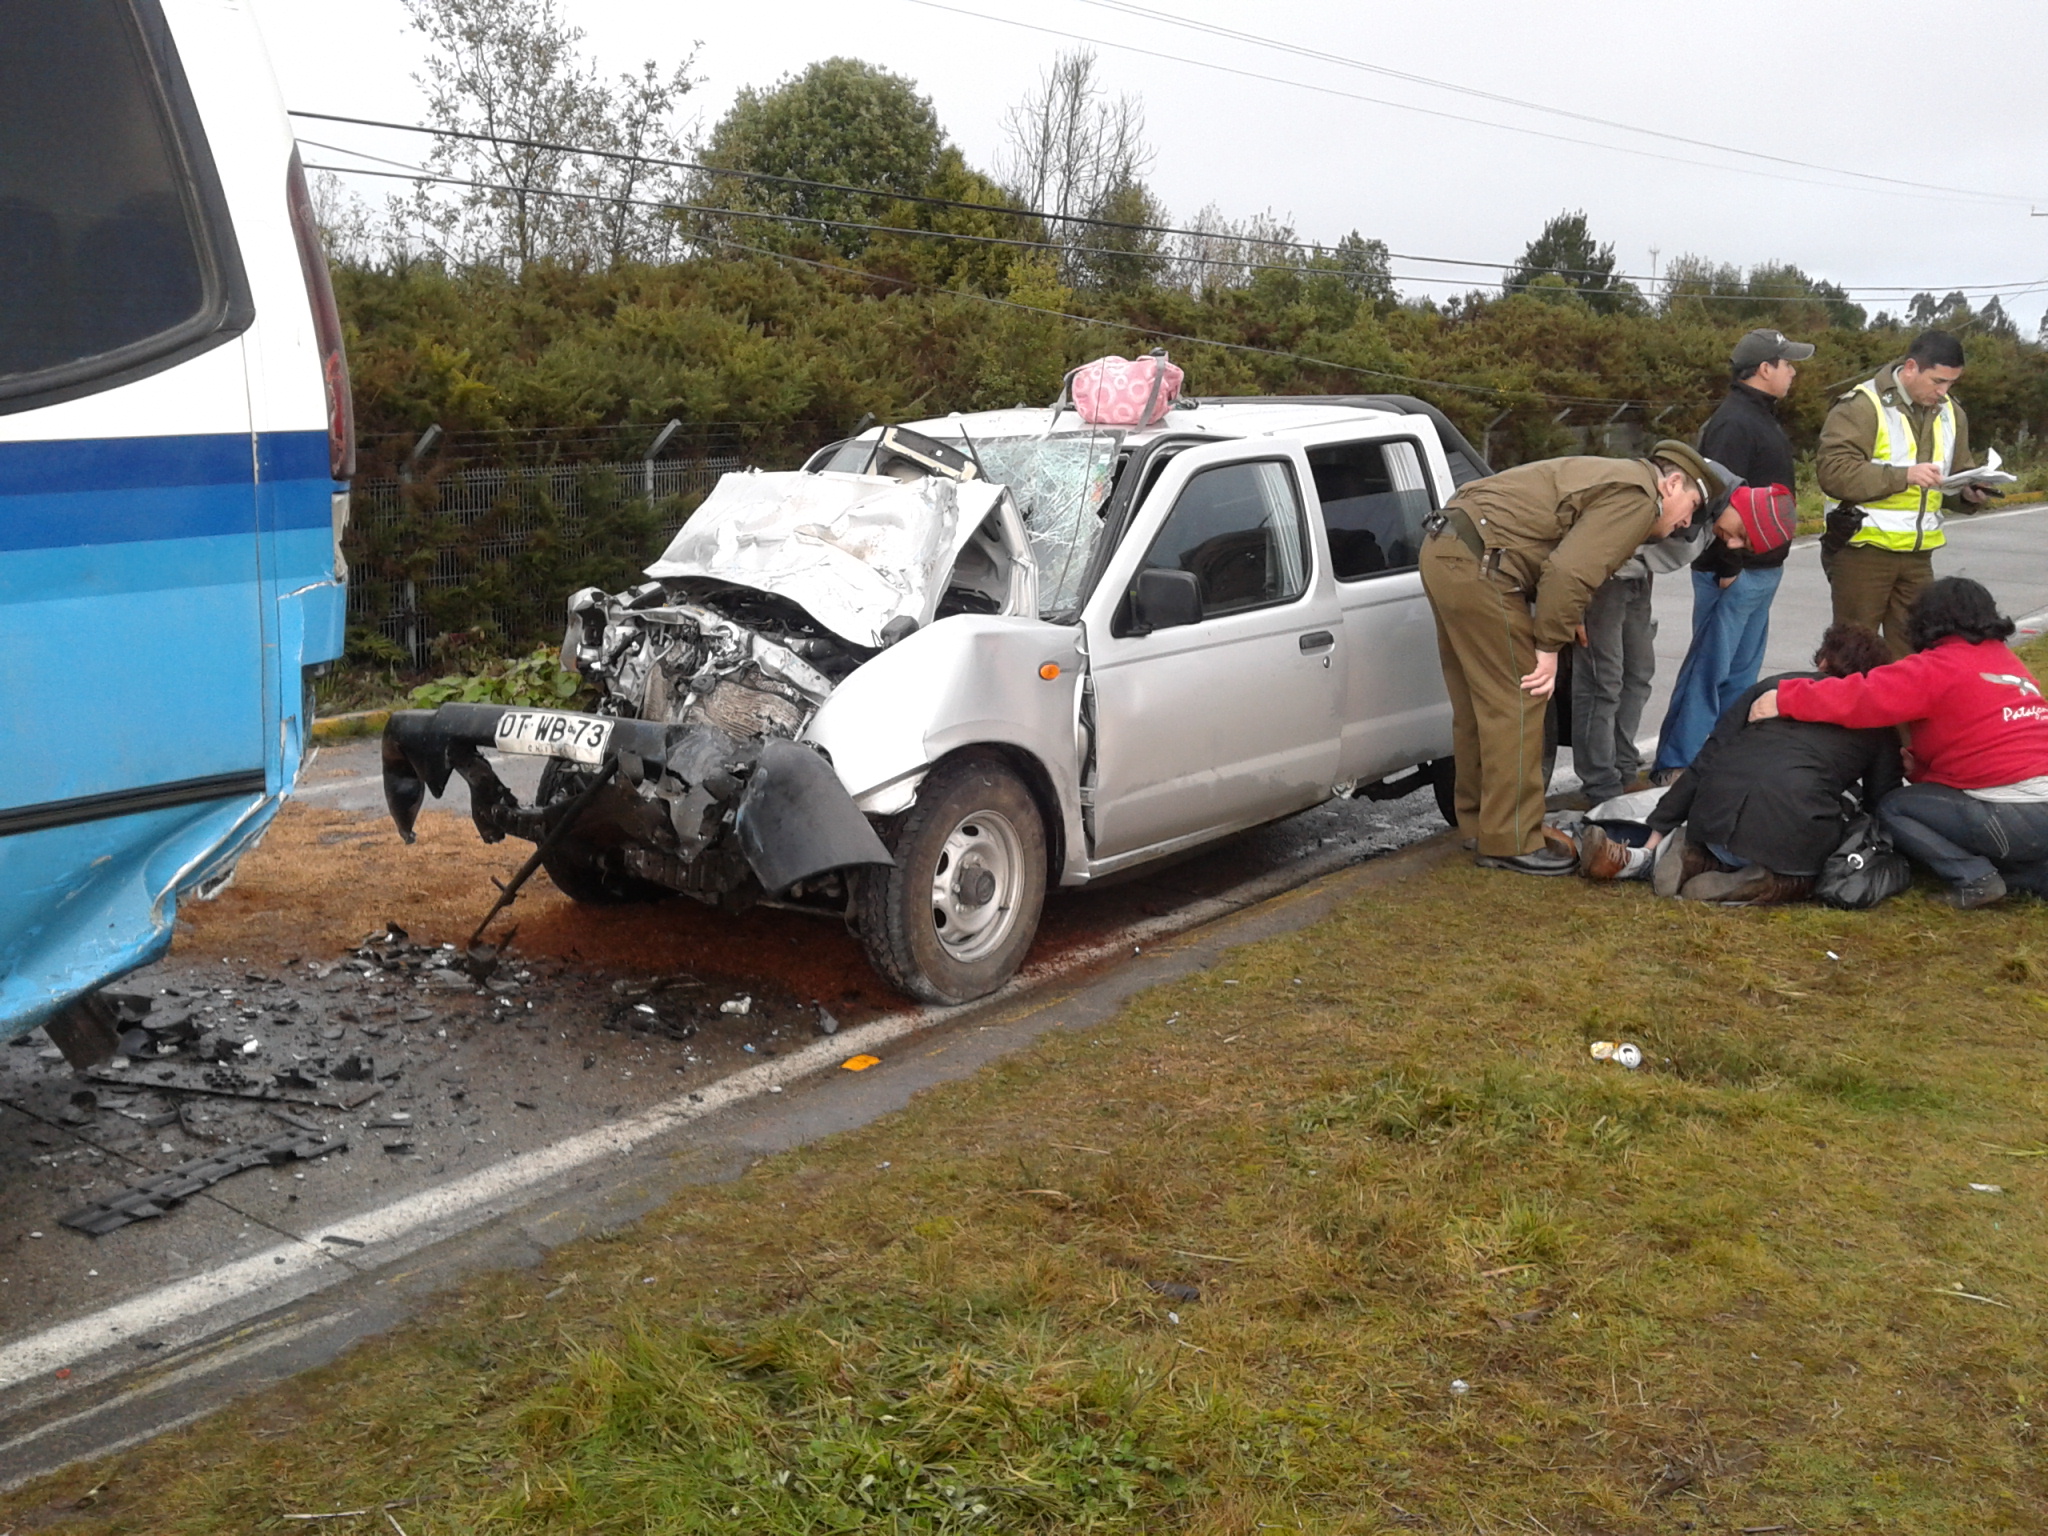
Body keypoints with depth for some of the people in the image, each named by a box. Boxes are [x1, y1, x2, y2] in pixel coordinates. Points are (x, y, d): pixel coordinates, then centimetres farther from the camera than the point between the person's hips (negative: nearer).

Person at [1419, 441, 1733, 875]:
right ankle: (1511, 842, 1)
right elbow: (1569, 572, -19)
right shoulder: (1637, 497, -8)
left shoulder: (1614, 476, 25)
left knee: (1477, 704, 18)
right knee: (1517, 705, -4)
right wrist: (1550, 646, -13)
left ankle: (1479, 823, 28)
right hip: (1478, 566, -11)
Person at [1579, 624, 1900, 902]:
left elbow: (1703, 765, 17)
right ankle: (1780, 881, -7)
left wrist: (1658, 833, 18)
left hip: (1716, 822, 2)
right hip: (1796, 834, -2)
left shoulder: (1770, 687, 23)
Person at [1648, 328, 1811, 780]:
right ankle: (1673, 764, -6)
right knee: (1709, 667, -9)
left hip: (1762, 570, 10)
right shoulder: (1734, 422, -17)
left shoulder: (1761, 417, 17)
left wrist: (1774, 557, 19)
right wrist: (1728, 565, -25)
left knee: (1741, 672, 14)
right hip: (1735, 573, -10)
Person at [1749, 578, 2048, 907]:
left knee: (1891, 809, 5)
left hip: (2016, 817, -8)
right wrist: (1920, 766, 12)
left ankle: (1973, 878, -9)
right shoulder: (2010, 662, 20)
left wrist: (1785, 699, -13)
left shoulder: (1940, 667, -6)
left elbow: (1865, 697, -16)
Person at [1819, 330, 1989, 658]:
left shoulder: (1951, 412, 11)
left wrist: (1968, 494, -2)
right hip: (1864, 549, -6)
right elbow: (1834, 473, -21)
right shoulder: (1862, 406, -11)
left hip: (1918, 555, 6)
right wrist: (1904, 475, -26)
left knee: (1912, 652, 9)